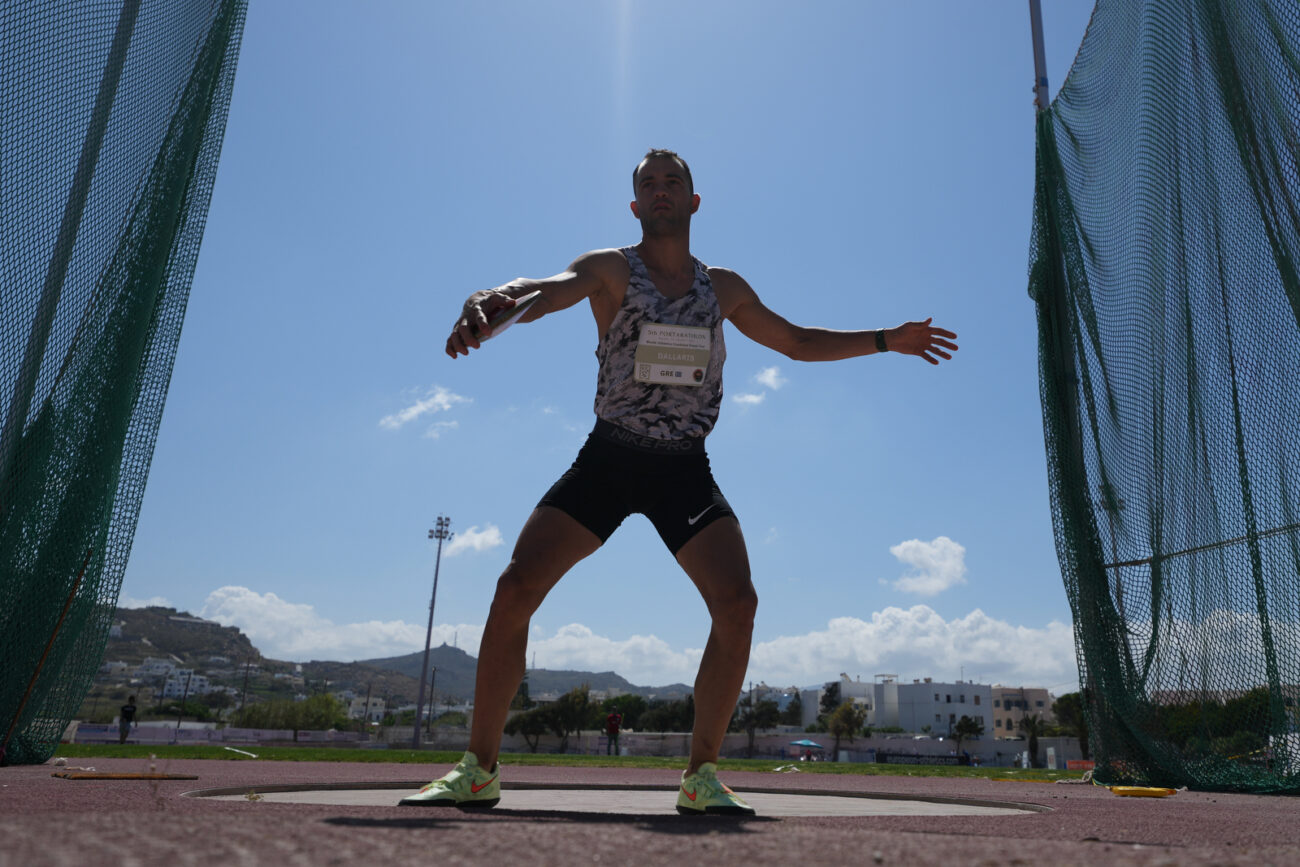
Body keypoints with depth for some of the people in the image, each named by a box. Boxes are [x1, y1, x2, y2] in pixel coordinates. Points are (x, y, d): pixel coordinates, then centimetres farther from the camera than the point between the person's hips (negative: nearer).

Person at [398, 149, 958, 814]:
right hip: (607, 458, -2)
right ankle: (479, 771, 3)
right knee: (516, 588, -12)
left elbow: (798, 342, 21)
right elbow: (548, 290, -24)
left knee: (737, 603, -15)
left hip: (685, 468, 2)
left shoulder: (724, 289, 9)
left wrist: (886, 340, 17)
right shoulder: (610, 270, -2)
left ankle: (700, 776, 2)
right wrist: (493, 300, -46)